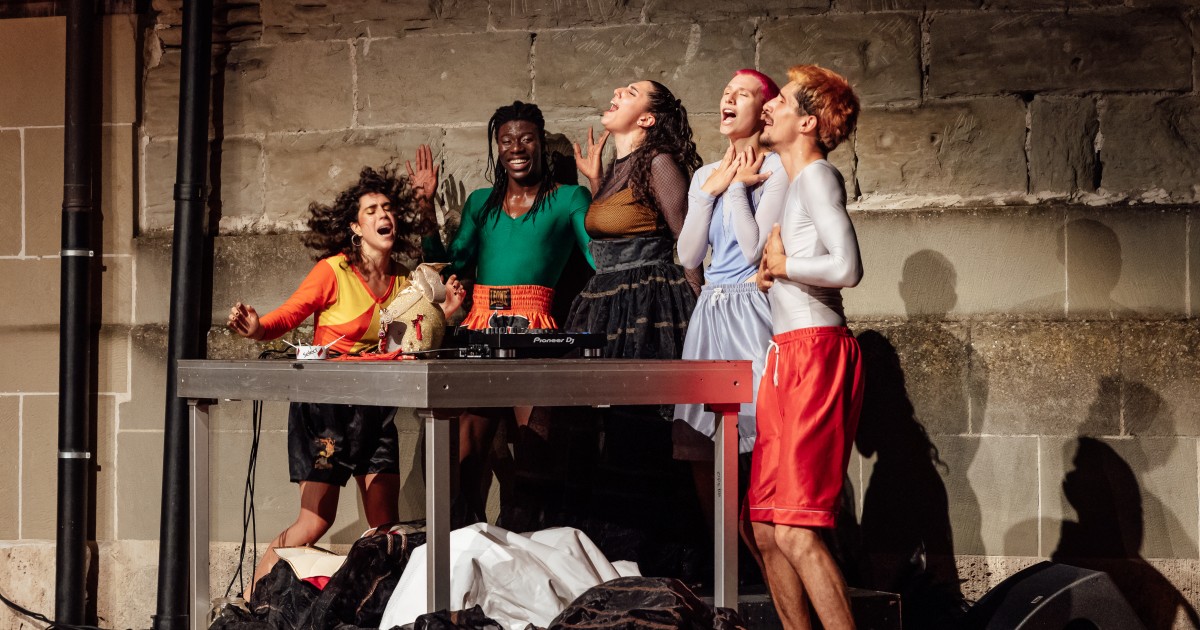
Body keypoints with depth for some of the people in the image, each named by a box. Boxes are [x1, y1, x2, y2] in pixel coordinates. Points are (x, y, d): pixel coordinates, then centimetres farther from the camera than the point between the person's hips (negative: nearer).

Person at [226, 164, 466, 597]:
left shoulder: (403, 284, 7)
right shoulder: (334, 271, -9)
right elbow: (287, 316, -12)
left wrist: (441, 313, -2)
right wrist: (257, 327, -32)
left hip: (374, 409, 5)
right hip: (325, 403, -5)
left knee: (386, 525, 2)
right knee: (316, 521, -8)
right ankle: (246, 606, 6)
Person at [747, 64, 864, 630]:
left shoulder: (817, 175, -7)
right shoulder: (794, 181, 21)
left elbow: (846, 268, -21)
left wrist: (782, 265, -6)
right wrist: (771, 272, 6)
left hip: (817, 353, -10)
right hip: (787, 355, 10)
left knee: (795, 532, -13)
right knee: (762, 529, 10)